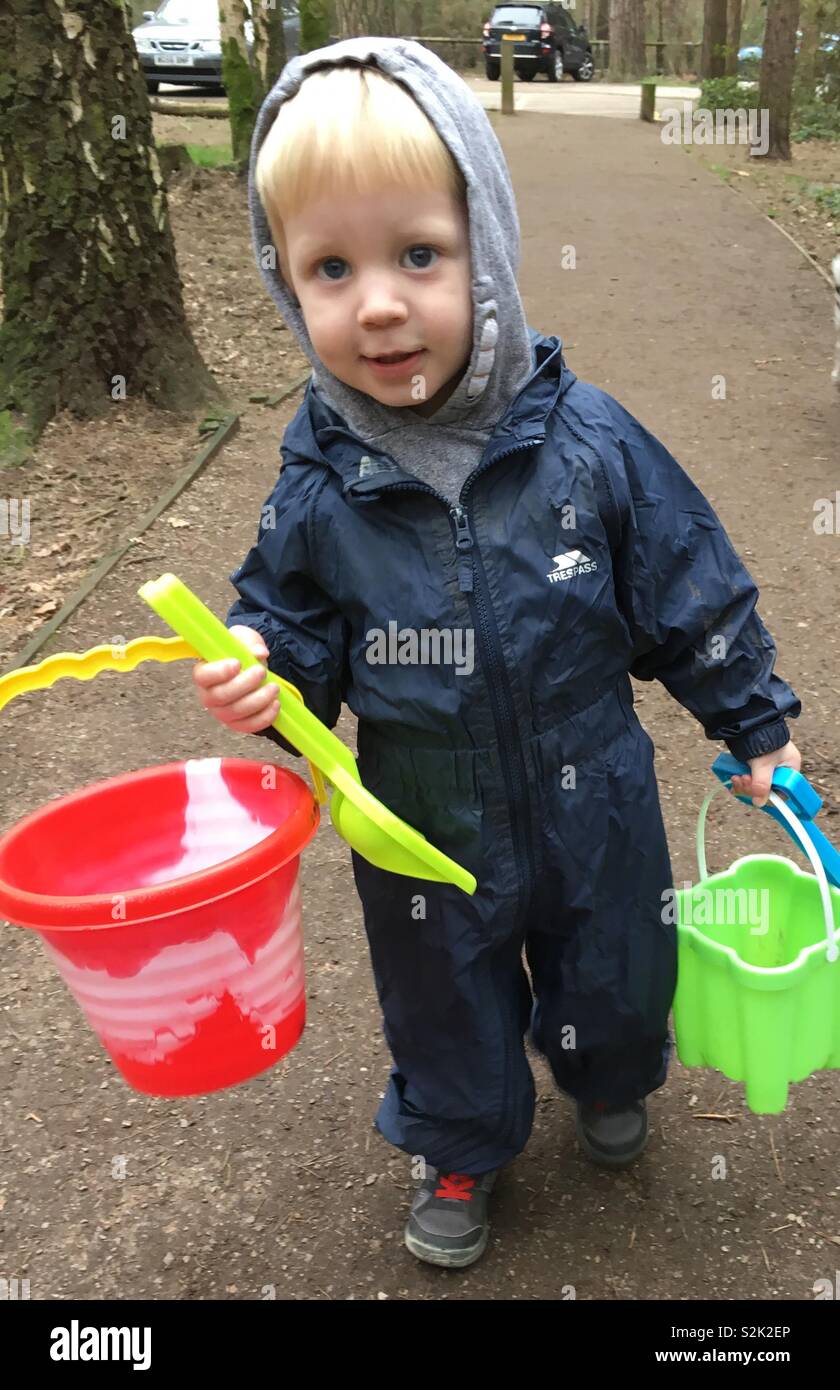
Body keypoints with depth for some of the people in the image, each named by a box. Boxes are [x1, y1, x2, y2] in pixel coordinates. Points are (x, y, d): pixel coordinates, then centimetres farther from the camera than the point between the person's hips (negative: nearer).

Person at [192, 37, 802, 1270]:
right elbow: (295, 625, -2)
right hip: (427, 842, 0)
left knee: (616, 984, 25)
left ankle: (608, 1080, 61)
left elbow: (692, 596, -7)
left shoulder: (586, 441, -19)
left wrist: (756, 727, 1)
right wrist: (264, 672, -25)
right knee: (446, 1012, 23)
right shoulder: (319, 486, -17)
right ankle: (459, 1147, 55)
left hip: (593, 813, 0)